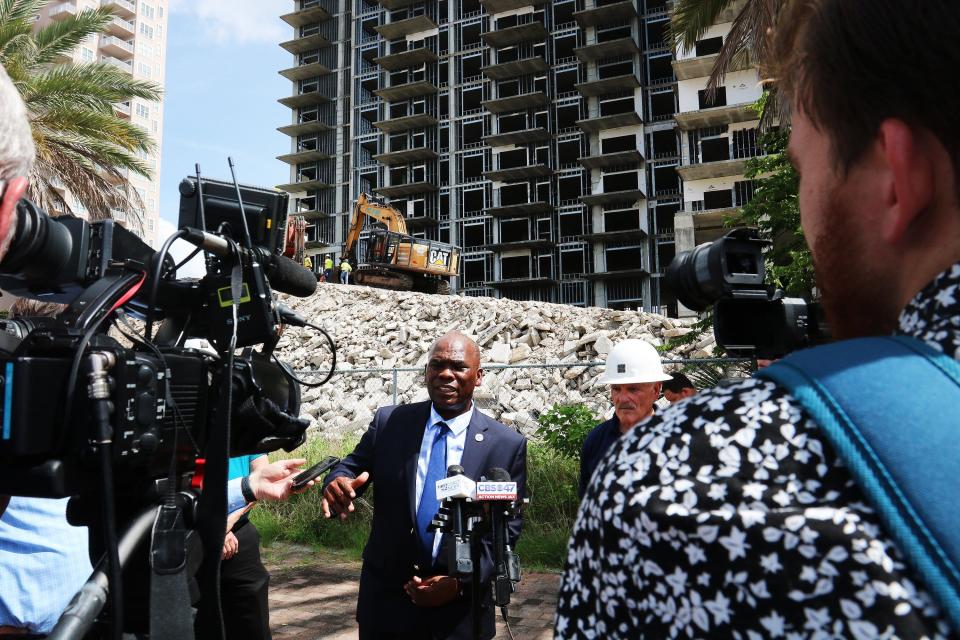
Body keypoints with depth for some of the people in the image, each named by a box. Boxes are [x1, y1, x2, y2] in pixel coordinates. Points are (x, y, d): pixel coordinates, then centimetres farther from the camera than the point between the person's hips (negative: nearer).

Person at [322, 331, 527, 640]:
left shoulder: (507, 445, -7)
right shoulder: (388, 421, -3)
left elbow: (507, 528, -4)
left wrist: (461, 583, -14)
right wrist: (337, 484, -26)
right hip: (386, 596, 2)